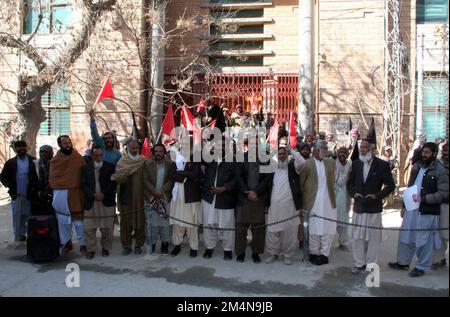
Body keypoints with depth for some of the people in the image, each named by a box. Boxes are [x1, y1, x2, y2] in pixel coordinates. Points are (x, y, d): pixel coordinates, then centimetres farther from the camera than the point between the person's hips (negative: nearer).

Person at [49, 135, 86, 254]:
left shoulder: (78, 157, 0)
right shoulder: (55, 160, 7)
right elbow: (52, 178, 12)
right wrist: (57, 189, 2)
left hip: (75, 194, -2)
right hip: (60, 194, 2)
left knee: (79, 220, -1)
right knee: (63, 221, 8)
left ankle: (83, 244, 9)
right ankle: (67, 243, 24)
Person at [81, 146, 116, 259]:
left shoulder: (110, 167, 5)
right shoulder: (85, 168, 9)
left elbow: (113, 183, 0)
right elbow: (84, 185, 3)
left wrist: (103, 194, -12)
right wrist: (94, 194, -12)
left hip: (107, 202, -1)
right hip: (90, 203, 1)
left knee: (107, 228, 3)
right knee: (89, 228, 1)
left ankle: (106, 248, 20)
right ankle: (91, 249, 14)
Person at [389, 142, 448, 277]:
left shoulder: (440, 170, -10)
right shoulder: (417, 166, 10)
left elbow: (444, 193, -14)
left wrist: (423, 198, -22)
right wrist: (404, 206, 15)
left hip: (427, 212, -6)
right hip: (411, 209, 6)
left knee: (424, 240, 4)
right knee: (405, 236, 14)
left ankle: (422, 267, 19)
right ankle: (403, 262, 29)